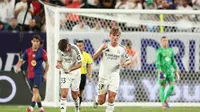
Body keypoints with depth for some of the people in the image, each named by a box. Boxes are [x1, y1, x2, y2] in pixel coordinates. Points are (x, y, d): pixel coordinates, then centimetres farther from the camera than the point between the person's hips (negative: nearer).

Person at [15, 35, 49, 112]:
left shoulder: (42, 52, -3)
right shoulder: (28, 51, 6)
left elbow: (47, 63, 4)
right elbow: (21, 60, 14)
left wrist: (45, 74, 0)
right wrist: (18, 67, -5)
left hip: (39, 74, -5)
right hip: (30, 74, 5)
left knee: (35, 90, -20)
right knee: (35, 92, 13)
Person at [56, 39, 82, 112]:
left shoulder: (75, 50, -19)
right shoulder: (60, 50, -7)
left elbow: (80, 64, -15)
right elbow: (59, 61, 7)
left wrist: (70, 69, -28)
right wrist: (59, 64, -18)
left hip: (75, 74, -2)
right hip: (64, 74, 2)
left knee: (75, 95, 8)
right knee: (64, 95, -13)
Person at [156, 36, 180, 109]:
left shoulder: (170, 50, 12)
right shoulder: (159, 51, -5)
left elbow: (173, 61, 18)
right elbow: (157, 61, -14)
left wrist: (176, 69, 13)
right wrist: (159, 70, -27)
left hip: (169, 71, 5)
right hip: (162, 71, -5)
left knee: (172, 86, -6)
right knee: (162, 87, -3)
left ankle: (165, 99, 13)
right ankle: (163, 103, 4)